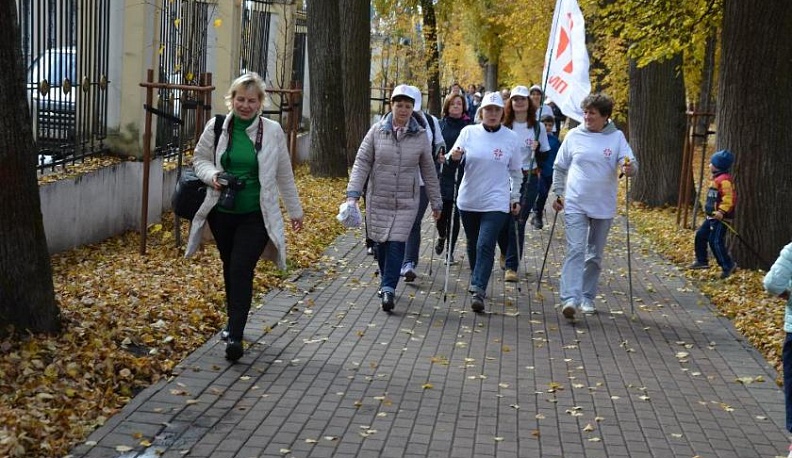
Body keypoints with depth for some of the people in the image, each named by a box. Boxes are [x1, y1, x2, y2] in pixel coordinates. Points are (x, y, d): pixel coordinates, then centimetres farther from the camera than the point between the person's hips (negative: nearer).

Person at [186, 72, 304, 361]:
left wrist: (295, 210, 12)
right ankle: (233, 323, 33)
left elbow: (284, 175, 7)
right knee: (230, 270, 15)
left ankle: (235, 336, -13)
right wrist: (212, 175, -13)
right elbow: (199, 160, 10)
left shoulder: (272, 131, -3)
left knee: (242, 270, -13)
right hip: (222, 212, 3)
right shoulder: (216, 127, -2)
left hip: (256, 215, -2)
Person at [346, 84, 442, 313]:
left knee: (397, 244, -10)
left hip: (406, 202, -1)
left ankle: (388, 289, -8)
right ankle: (386, 281, 30)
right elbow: (362, 163, -3)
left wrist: (436, 202, 10)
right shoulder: (377, 131, -2)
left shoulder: (420, 136, -1)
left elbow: (429, 171, 6)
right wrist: (353, 193, -13)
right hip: (378, 199, 1)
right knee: (382, 243, 10)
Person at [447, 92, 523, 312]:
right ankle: (477, 283, 33)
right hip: (468, 200, 2)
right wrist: (453, 157, -27)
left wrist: (516, 198, 10)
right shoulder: (469, 132, 0)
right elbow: (453, 158, -3)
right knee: (473, 245, 14)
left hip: (496, 202, -2)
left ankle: (478, 291, -17)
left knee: (486, 246, -14)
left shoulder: (510, 138, 0)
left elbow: (516, 171, 9)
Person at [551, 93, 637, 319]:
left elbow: (630, 163, -11)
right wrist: (558, 193, 4)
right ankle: (570, 298, -20)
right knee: (575, 250, -13)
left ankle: (587, 297, 25)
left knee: (595, 255, 12)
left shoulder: (617, 137, -1)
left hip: (603, 206, 1)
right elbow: (559, 167, 9)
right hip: (575, 204, -1)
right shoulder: (574, 136, 1)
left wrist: (630, 167, -33)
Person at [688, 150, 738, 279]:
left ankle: (728, 265, -5)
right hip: (712, 216, 11)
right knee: (701, 235, 15)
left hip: (719, 218, -11)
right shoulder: (716, 178, 14)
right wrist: (708, 207, 24)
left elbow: (729, 198, -26)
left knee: (715, 241, -12)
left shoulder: (724, 180, -19)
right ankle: (702, 261, 25)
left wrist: (722, 212, -33)